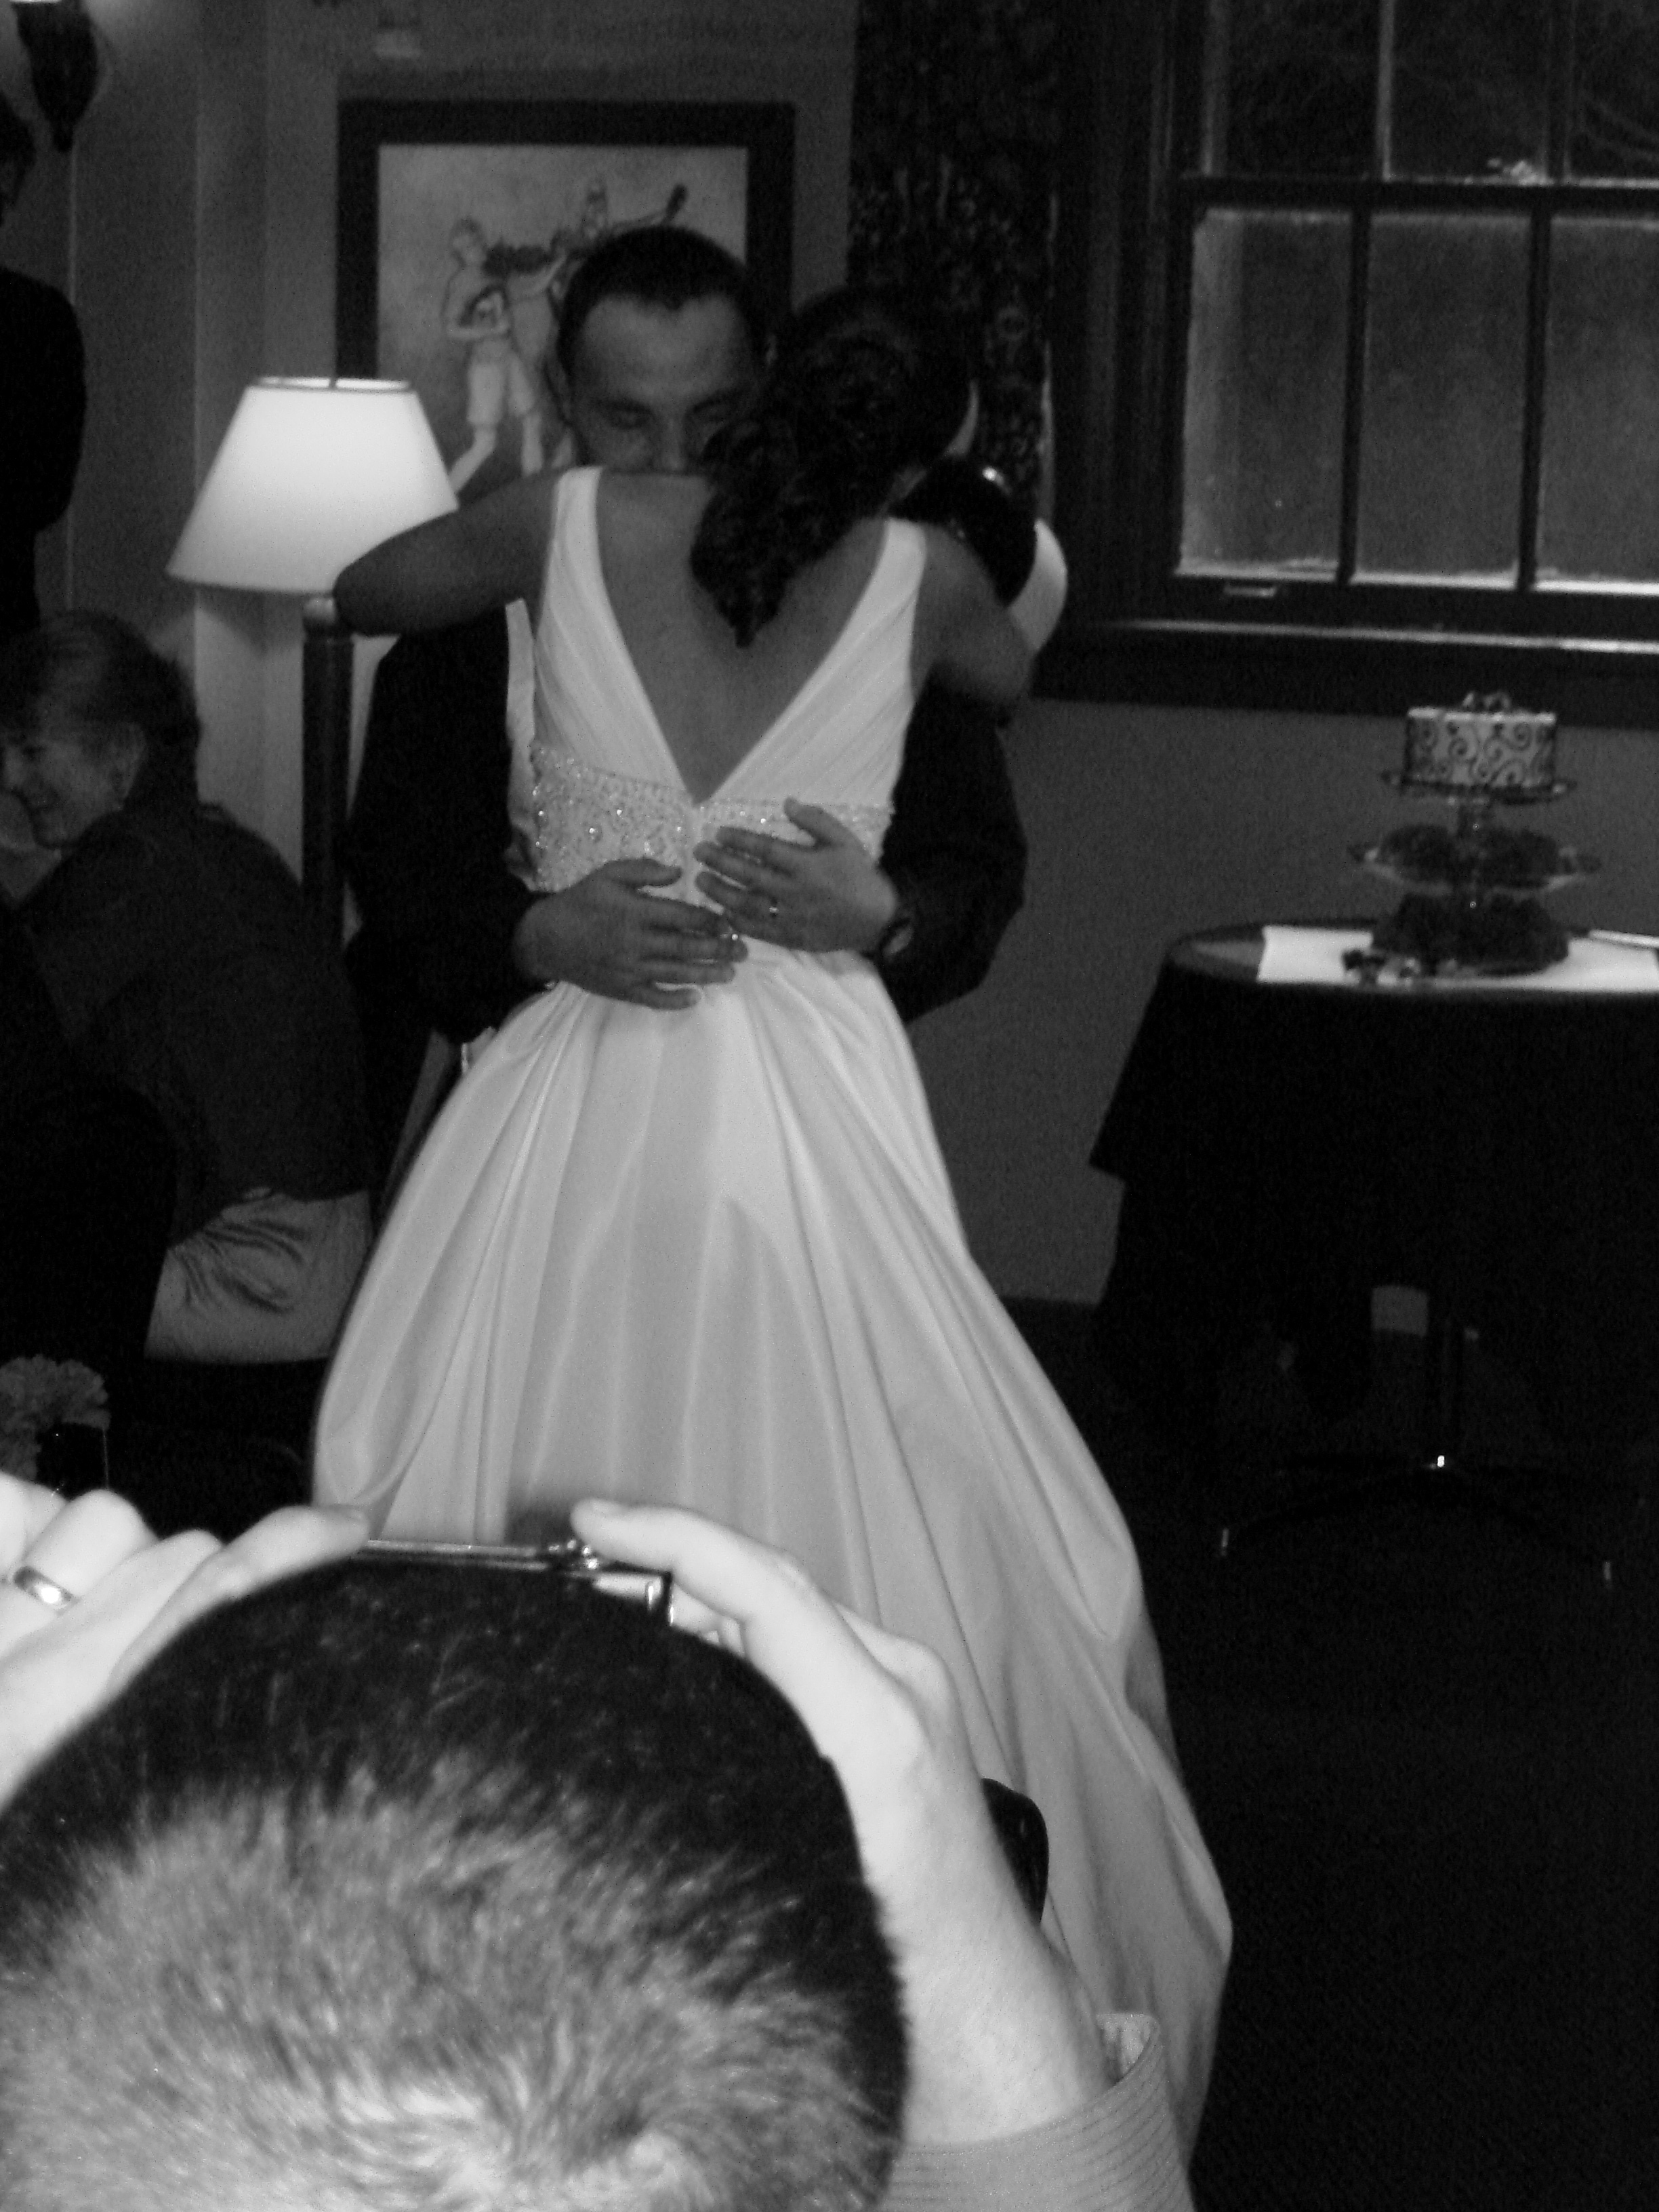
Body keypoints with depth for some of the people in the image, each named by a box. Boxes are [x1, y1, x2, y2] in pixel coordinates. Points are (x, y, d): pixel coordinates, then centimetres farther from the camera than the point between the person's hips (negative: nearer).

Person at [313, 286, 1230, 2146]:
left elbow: (360, 591, 20)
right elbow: (1010, 672, 27)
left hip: (575, 1086, 0)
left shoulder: (571, 525, 1)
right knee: (847, 1539, 7)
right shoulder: (920, 580, 2)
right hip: (812, 1100, 0)